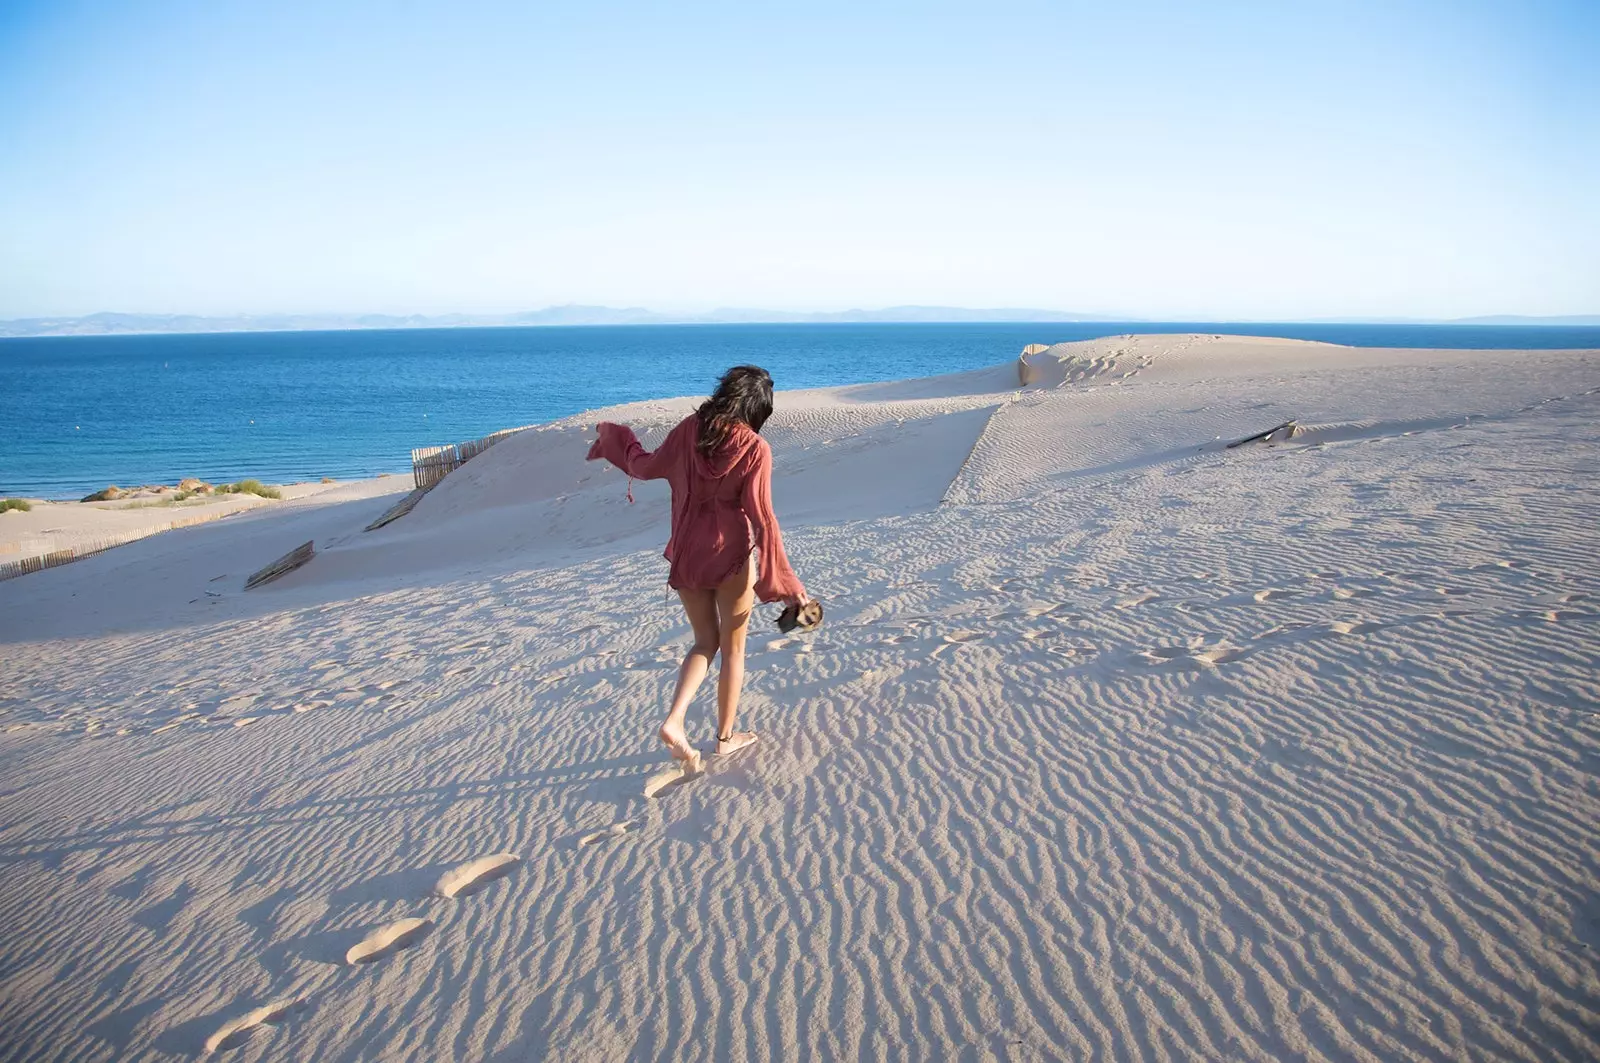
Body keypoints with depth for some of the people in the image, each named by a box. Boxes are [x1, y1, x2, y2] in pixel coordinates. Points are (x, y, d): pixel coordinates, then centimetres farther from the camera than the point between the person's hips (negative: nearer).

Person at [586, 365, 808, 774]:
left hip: (685, 555, 4)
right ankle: (726, 736, 25)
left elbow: (646, 466, 7)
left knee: (706, 642, 19)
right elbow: (761, 517, -16)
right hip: (731, 558, -4)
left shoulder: (690, 429, -5)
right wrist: (785, 582, -11)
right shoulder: (755, 449, -14)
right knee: (733, 648, 14)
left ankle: (674, 720, 0)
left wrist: (615, 438, 27)